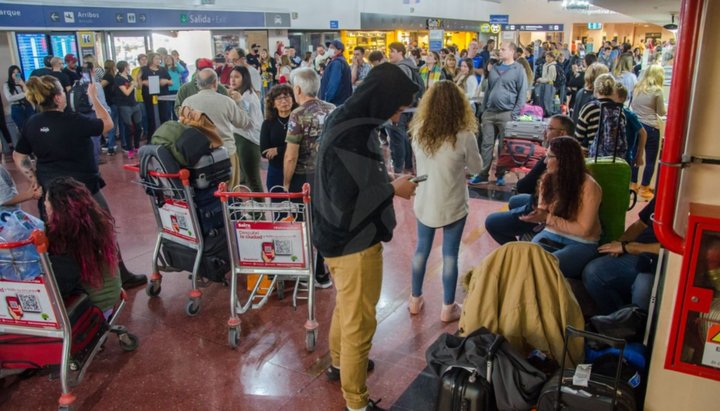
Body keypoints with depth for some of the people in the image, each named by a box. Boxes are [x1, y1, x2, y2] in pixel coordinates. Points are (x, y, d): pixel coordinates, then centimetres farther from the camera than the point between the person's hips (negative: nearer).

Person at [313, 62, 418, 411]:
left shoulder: (347, 119, 2)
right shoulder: (351, 138, -28)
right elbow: (346, 203, -29)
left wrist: (386, 180, 2)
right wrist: (393, 190, -17)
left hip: (341, 237, 10)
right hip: (354, 243, -10)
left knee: (346, 307, 29)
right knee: (359, 322, 7)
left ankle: (339, 363, 52)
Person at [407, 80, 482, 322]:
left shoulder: (418, 132, -9)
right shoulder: (464, 137, -18)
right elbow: (476, 168, -2)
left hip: (424, 202, 4)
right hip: (453, 205, -3)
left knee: (422, 249, 19)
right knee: (450, 255, 10)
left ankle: (415, 300, 33)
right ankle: (448, 308, 22)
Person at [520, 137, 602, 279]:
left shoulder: (589, 187, -16)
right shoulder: (548, 179, 1)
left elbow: (583, 229, -16)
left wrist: (547, 218, -22)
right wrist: (537, 215, -12)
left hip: (580, 243, -5)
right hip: (550, 235, 5)